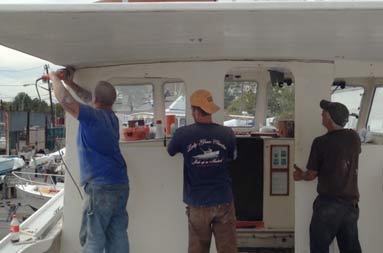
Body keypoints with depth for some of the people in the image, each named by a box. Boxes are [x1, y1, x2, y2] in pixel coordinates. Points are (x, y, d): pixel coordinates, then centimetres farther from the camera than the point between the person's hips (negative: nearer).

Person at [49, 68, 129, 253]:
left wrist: (55, 78, -1)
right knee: (118, 237, 9)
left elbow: (63, 98, -19)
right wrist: (70, 83, 29)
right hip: (121, 185, 8)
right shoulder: (111, 116, 12)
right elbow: (91, 101, 29)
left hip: (100, 188, -8)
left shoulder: (92, 116, -12)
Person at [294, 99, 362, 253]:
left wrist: (301, 175, 19)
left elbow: (311, 175, -4)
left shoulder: (321, 142, -11)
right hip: (351, 203, 5)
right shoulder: (354, 137, 2)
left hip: (328, 202, -5)